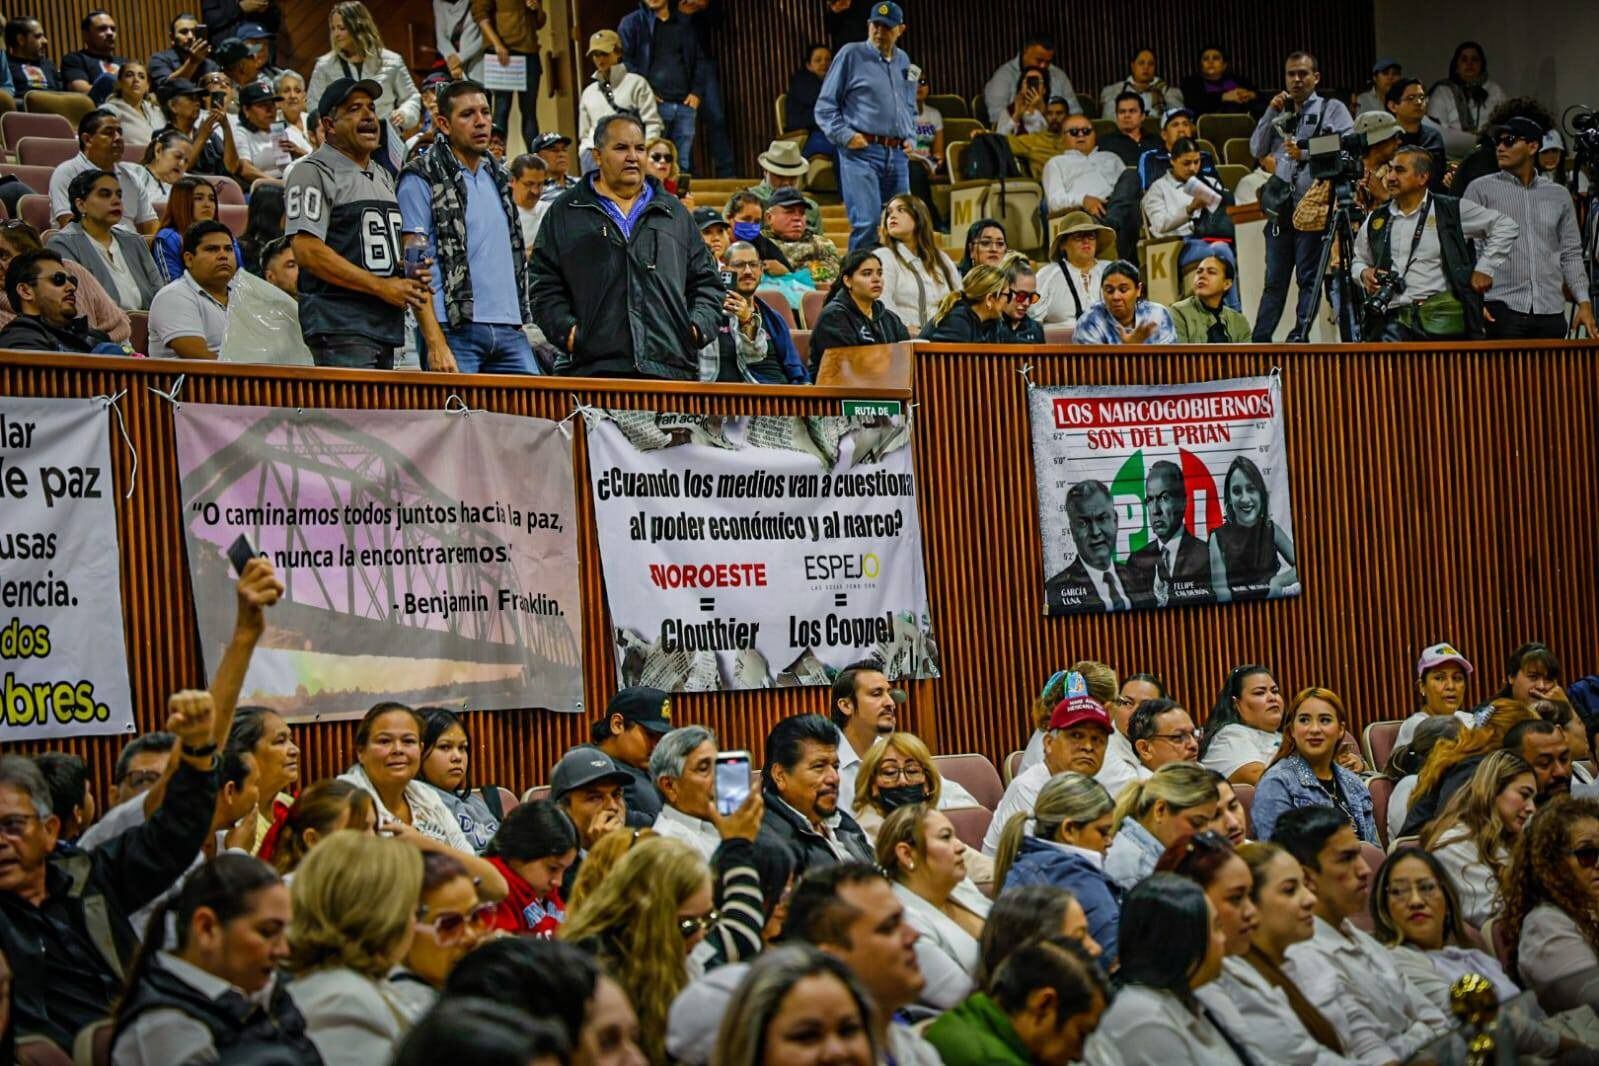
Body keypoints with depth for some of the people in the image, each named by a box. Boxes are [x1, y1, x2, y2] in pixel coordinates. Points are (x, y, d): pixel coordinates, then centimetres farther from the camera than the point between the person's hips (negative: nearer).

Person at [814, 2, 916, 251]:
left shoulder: (903, 62, 18)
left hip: (897, 156, 6)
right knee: (866, 223, -17)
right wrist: (846, 136, -12)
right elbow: (825, 106, 0)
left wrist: (911, 138, 13)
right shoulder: (851, 55, 1)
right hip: (861, 152, -6)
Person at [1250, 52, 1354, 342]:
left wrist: (1306, 153, -13)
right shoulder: (1280, 114, 21)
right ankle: (1260, 340, 5)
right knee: (1274, 280, 5)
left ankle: (1300, 337, -6)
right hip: (1281, 207, 5)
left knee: (1309, 277, -6)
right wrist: (1271, 113, 2)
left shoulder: (1333, 109, 7)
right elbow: (1257, 150, 11)